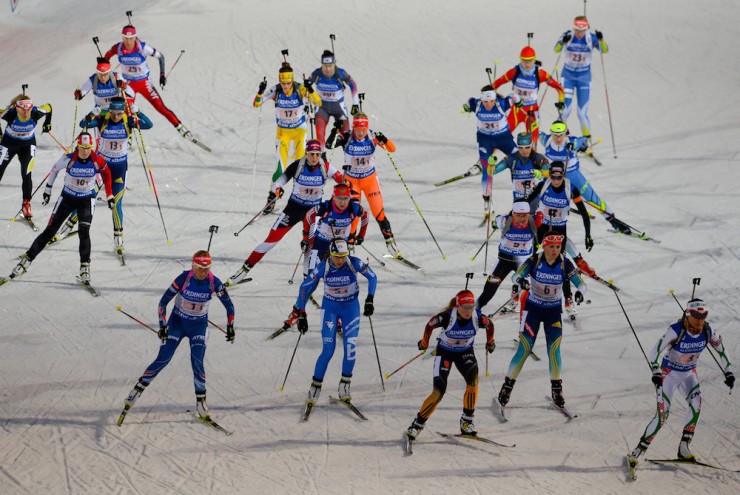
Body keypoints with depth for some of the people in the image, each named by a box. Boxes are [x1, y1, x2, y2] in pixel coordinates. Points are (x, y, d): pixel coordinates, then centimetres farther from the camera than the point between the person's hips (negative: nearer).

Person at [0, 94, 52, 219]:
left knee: (26, 175, -11)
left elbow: (48, 108, -7)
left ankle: (26, 204, 2)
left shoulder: (36, 113, -28)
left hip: (28, 144, 0)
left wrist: (47, 124, 7)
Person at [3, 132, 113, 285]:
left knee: (84, 231, -21)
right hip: (67, 197, 0)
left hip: (87, 200, 0)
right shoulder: (69, 159, -19)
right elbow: (55, 169, 0)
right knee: (50, 231, 0)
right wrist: (47, 189, 7)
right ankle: (26, 260, 9)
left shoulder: (97, 161, -18)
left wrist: (110, 196, 4)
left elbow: (106, 174, 2)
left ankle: (85, 267, -15)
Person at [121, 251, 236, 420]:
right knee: (162, 360, -5)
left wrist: (230, 327, -5)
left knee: (197, 362, -14)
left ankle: (201, 402, 0)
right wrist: (162, 326, -18)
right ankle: (138, 389, 11)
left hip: (199, 327, 1)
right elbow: (163, 301, -15)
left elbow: (229, 305, -2)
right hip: (177, 322, -1)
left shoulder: (214, 282, -17)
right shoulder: (184, 278, -22)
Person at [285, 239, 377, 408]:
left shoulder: (354, 263, -20)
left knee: (350, 348, -11)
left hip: (351, 307, 1)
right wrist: (300, 314, -12)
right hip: (330, 308, -1)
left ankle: (344, 385, 7)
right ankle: (315, 387, 5)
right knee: (328, 351, -10)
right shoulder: (324, 267, -20)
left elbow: (372, 277, -7)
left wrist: (369, 300, -19)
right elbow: (305, 287, -11)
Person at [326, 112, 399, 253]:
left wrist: (384, 140, -37)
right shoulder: (347, 137, -17)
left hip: (370, 179, 1)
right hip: (351, 180, -1)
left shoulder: (372, 136, -16)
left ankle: (390, 240, 13)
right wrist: (335, 130, -41)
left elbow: (392, 149, -17)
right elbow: (329, 145, -28)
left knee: (378, 213, -1)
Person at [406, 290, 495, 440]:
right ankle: (417, 425, 5)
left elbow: (489, 325, 2)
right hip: (445, 352, -2)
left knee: (473, 379, -28)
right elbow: (430, 325, -9)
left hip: (465, 352, 2)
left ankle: (467, 421, -16)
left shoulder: (478, 318, -23)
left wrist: (490, 342, 19)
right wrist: (424, 343, 8)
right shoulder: (447, 317, -30)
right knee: (438, 391, -13)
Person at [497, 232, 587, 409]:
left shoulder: (565, 264, -13)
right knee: (525, 349, -8)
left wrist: (579, 292, -35)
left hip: (554, 311, 1)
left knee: (554, 349, -8)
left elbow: (582, 284, -11)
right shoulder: (535, 260, -16)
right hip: (533, 308, -1)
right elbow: (515, 275, -18)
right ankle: (508, 386, 4)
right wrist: (520, 280, -43)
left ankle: (556, 388, 7)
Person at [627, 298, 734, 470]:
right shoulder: (676, 330, -27)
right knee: (662, 414, -14)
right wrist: (656, 372, -43)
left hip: (689, 374, 4)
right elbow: (655, 351, -29)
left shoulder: (708, 332, -14)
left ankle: (684, 448, -15)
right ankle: (636, 453, -4)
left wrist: (728, 372, 3)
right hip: (669, 373, -4)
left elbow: (722, 350, 4)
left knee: (696, 404, -23)